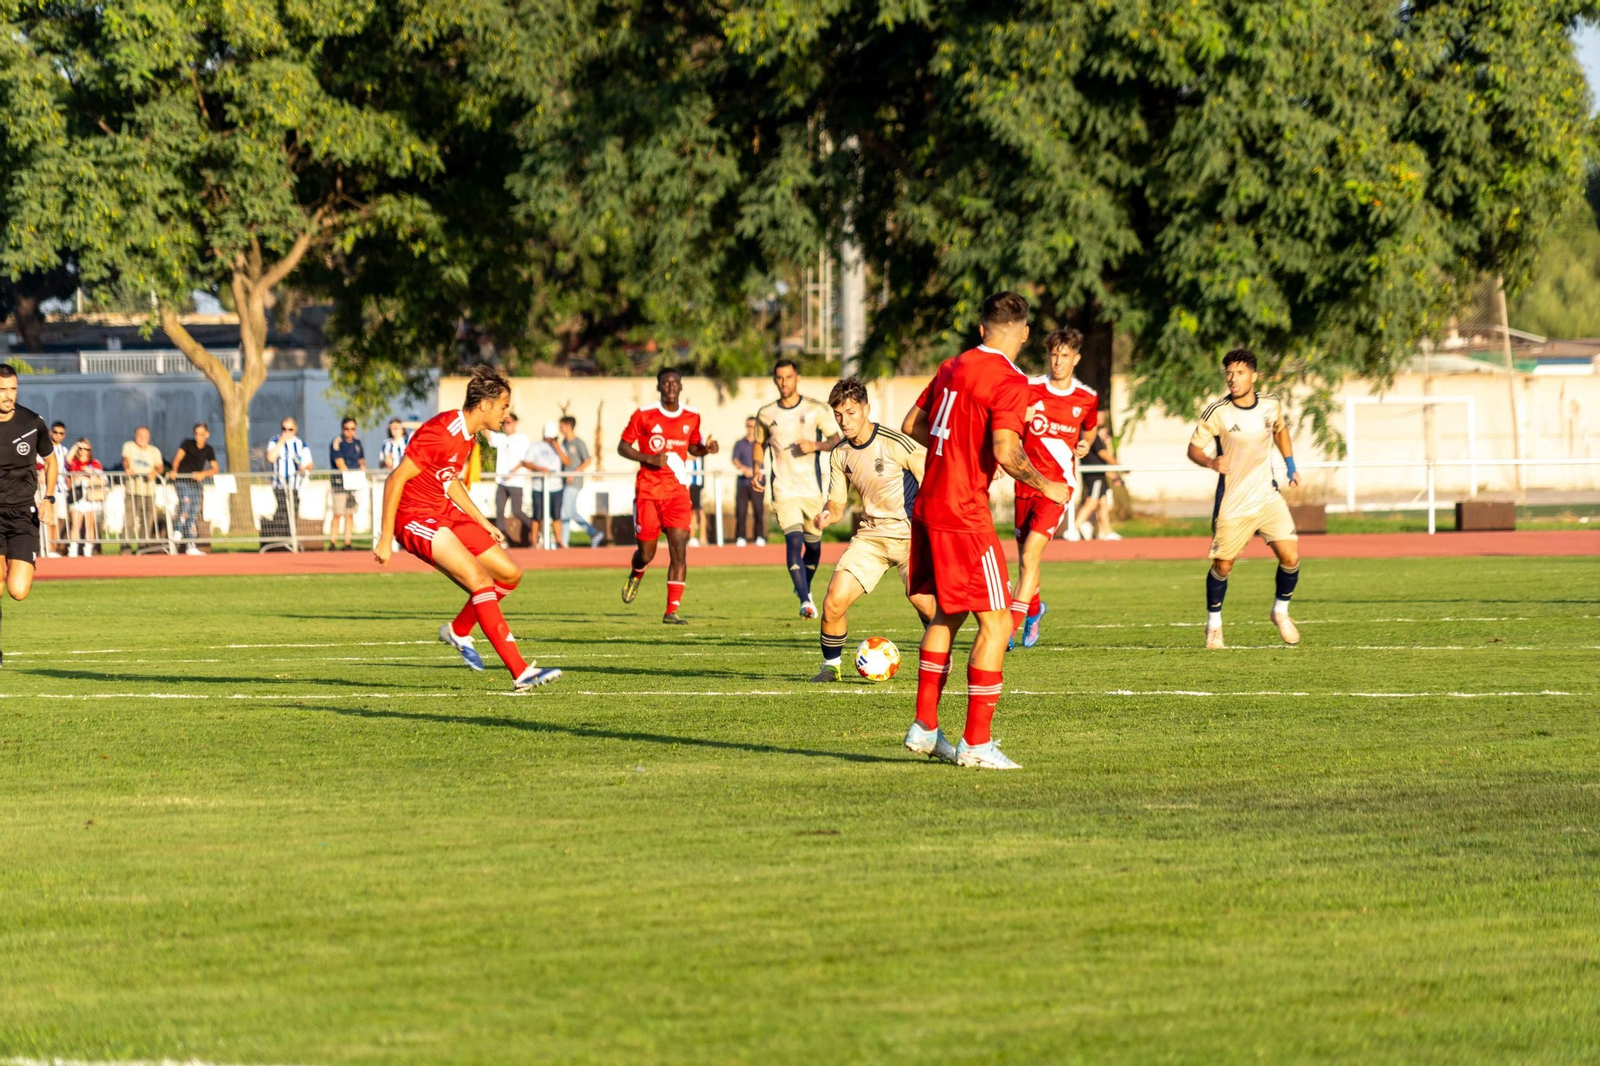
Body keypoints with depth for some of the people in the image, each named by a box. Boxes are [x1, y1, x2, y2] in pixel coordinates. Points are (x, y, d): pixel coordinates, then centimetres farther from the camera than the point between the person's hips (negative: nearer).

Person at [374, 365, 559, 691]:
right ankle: (520, 673, -24)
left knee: (510, 574, 8)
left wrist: (483, 523, 21)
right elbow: (395, 480, -21)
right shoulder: (441, 434, -23)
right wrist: (385, 539, -20)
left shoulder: (468, 436, 8)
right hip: (416, 517, -10)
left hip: (446, 513, 10)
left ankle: (458, 631, 27)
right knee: (481, 582, -22)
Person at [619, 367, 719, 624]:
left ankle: (672, 611, -10)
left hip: (678, 490, 2)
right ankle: (635, 576, 43)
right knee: (646, 552, 4)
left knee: (679, 549, -12)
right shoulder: (644, 415, -4)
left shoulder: (692, 417, 6)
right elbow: (623, 447, -1)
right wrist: (650, 458, -16)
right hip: (648, 489, -2)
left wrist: (706, 448, -1)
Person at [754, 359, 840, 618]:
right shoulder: (766, 414, 7)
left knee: (813, 544, 10)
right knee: (793, 540, -19)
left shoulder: (816, 410, 1)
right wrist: (757, 469, 6)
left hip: (813, 488, 1)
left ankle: (805, 586, 39)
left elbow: (836, 441, 4)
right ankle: (805, 600, -26)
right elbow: (759, 444, 22)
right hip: (784, 489, -1)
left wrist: (815, 445, -14)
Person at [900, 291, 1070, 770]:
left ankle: (924, 727, 23)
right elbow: (1005, 451, -23)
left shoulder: (952, 367, 11)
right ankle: (976, 743, -6)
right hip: (964, 515, -9)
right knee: (996, 622, -4)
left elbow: (913, 425, 19)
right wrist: (1045, 486, -7)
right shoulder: (1010, 381, -13)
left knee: (947, 614, 21)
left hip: (928, 508, 9)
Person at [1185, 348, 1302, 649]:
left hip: (1268, 497, 3)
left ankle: (1280, 612, 18)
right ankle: (1213, 624, 26)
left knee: (1290, 557, -8)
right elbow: (1194, 448, -7)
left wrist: (1290, 465, 15)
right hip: (1232, 505, -3)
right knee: (1222, 566, 3)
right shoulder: (1216, 413, -13)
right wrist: (1211, 462, -27)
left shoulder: (1272, 405, -1)